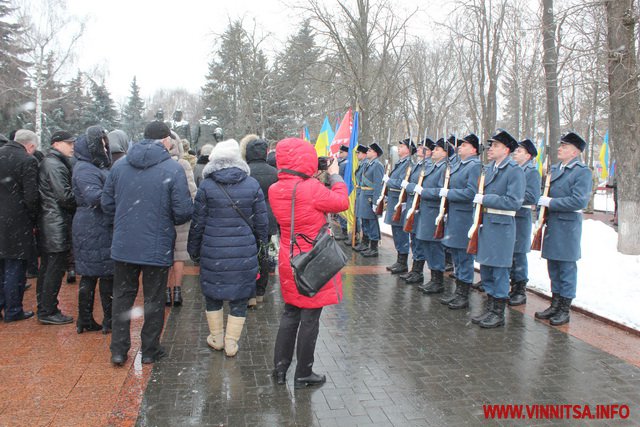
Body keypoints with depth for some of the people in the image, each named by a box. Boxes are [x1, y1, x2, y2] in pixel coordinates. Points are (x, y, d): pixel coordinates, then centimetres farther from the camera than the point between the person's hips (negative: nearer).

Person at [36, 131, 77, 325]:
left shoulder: (47, 163, 17)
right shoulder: (55, 165, -15)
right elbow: (65, 197, -20)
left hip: (48, 225, 11)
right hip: (57, 226, -11)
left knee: (47, 268, 16)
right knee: (55, 269, -3)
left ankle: (44, 309, 27)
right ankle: (48, 312, 4)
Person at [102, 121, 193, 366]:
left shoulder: (119, 165, 0)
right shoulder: (173, 169, -13)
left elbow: (106, 203, 5)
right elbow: (183, 211, -15)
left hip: (123, 245, 3)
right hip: (157, 247, -3)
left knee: (122, 296, 18)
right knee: (154, 300, 12)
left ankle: (118, 350, 23)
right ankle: (150, 351, 24)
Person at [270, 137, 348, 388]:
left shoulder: (275, 190, -3)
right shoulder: (312, 188, -23)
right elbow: (342, 203, -10)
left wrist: (314, 179, 6)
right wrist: (335, 175, 2)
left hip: (289, 262, 6)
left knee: (290, 314, 21)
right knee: (310, 319, 8)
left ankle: (280, 368, 29)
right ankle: (303, 375, 21)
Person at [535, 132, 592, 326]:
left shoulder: (582, 172, -11)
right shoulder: (554, 169, 12)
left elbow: (579, 201, -21)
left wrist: (550, 202, -18)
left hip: (567, 226, -7)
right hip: (551, 224, 7)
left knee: (567, 268, 3)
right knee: (553, 268, 15)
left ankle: (564, 310, 13)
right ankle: (555, 304, 27)